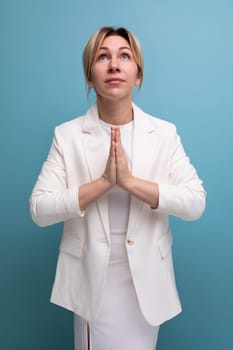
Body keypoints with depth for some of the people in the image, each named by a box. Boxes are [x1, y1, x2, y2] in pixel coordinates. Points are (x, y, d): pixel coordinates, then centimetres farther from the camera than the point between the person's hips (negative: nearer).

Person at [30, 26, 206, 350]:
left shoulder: (165, 133, -5)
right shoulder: (67, 135, -7)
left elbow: (196, 203, -11)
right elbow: (39, 210, -11)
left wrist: (130, 180, -23)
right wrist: (103, 182, -23)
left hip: (146, 279, 1)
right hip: (92, 279, -1)